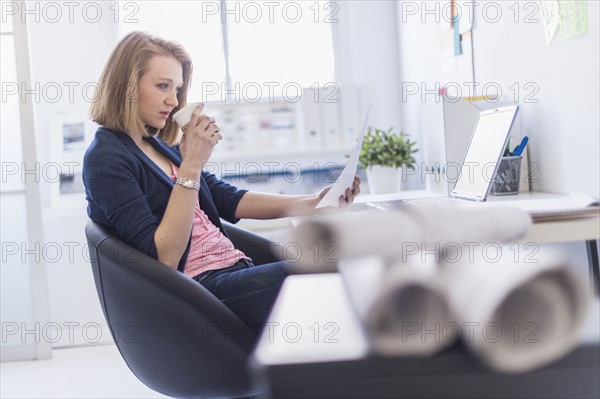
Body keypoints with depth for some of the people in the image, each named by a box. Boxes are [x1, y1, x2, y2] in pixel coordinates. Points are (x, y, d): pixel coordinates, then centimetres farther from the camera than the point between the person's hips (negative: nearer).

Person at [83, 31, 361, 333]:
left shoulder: (160, 146, 18)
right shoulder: (107, 160, -7)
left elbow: (226, 200, 18)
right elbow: (163, 258, -15)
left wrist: (312, 203, 8)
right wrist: (191, 166, -18)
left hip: (237, 270, 8)